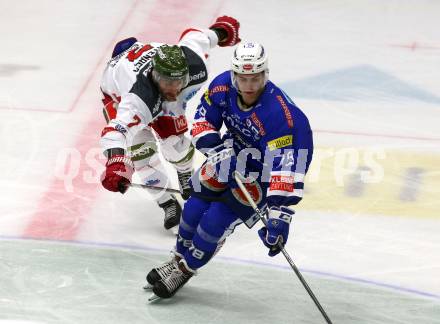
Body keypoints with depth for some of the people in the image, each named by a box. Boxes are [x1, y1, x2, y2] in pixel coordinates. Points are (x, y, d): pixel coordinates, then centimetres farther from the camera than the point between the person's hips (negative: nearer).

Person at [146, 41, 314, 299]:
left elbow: (286, 168, -42)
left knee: (217, 220, -11)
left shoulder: (281, 114, -39)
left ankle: (184, 270, 13)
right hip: (231, 154, 5)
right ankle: (178, 259, 29)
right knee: (196, 207, 3)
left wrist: (279, 215, -47)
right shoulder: (222, 87, -21)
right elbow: (203, 119, -5)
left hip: (263, 173, -5)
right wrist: (215, 147, -25)